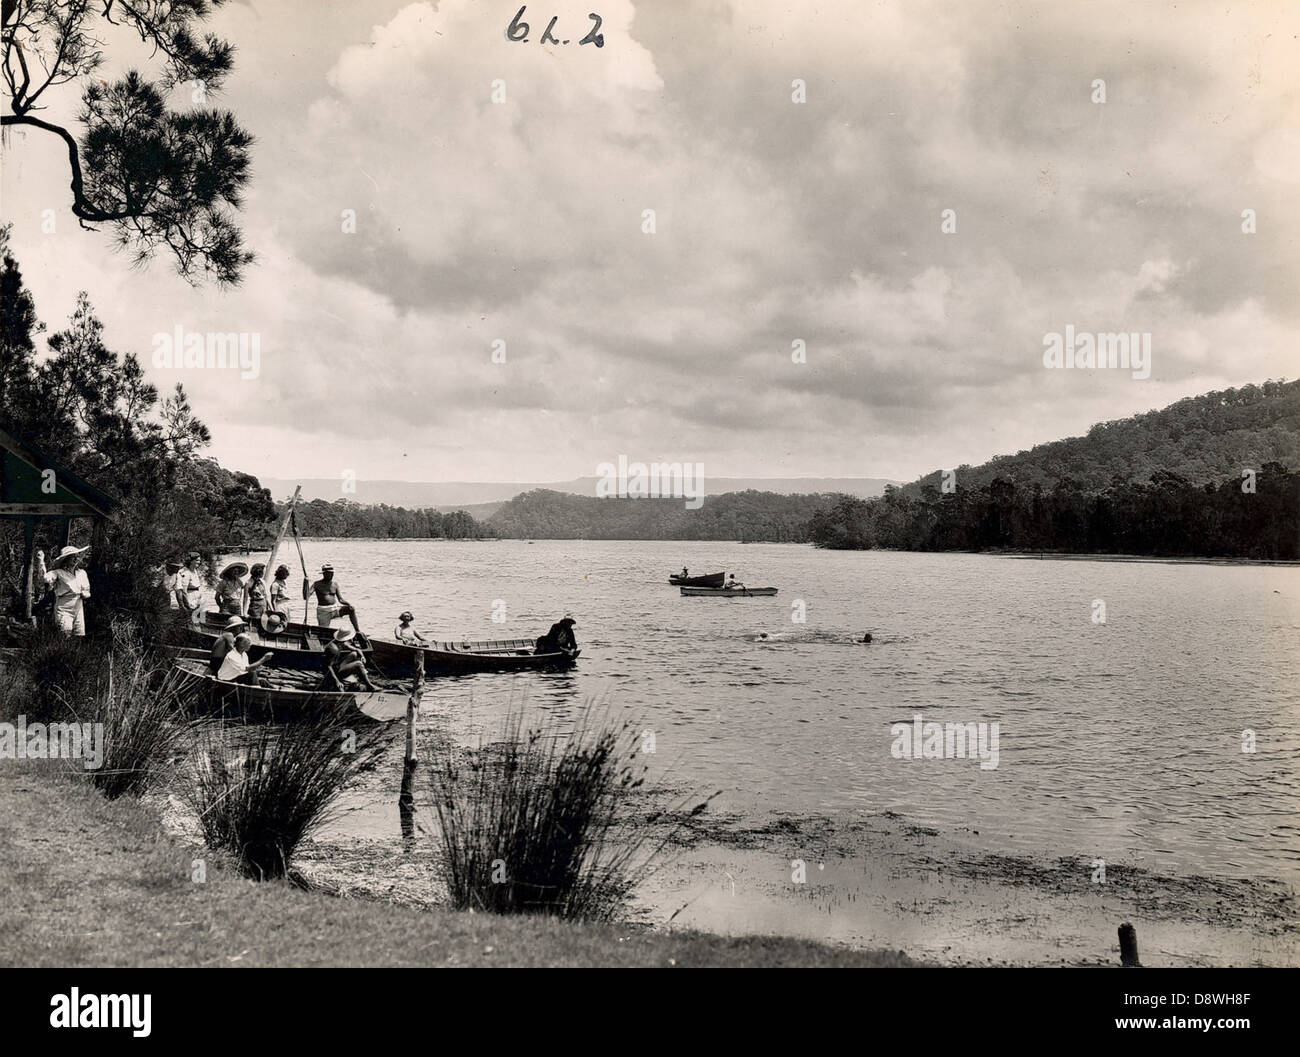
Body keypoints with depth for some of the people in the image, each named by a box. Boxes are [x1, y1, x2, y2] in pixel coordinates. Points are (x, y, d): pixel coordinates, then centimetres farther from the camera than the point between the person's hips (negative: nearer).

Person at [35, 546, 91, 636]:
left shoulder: (82, 573, 12)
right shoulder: (58, 573, -5)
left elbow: (87, 591, 21)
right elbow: (43, 578, -22)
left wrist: (85, 594, -2)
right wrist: (40, 561, -27)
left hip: (79, 610, 5)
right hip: (64, 611, -5)